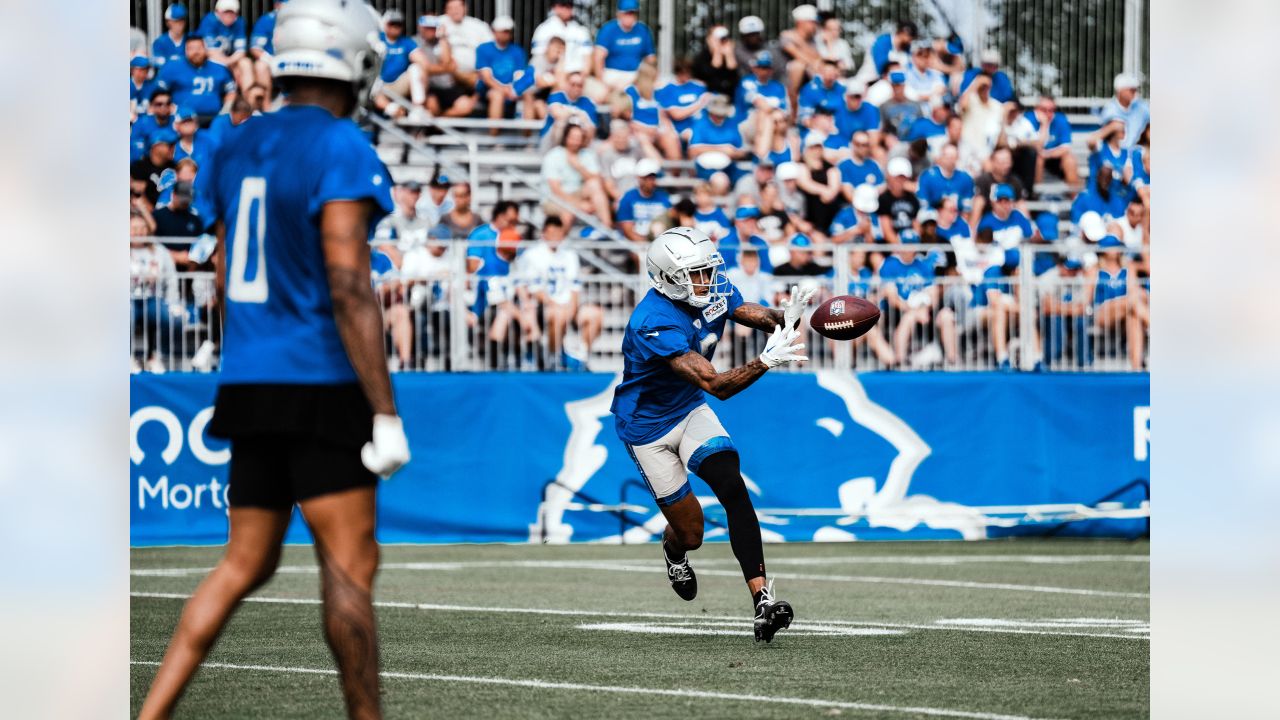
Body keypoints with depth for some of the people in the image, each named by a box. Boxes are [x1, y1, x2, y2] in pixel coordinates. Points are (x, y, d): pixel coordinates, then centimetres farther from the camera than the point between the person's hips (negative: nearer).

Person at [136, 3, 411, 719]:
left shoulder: (237, 152, 12)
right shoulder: (343, 152, -12)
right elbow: (349, 290, -19)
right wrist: (386, 414, -17)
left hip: (250, 388, 8)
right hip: (320, 390, -7)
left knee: (245, 565, 12)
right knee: (352, 565, 0)